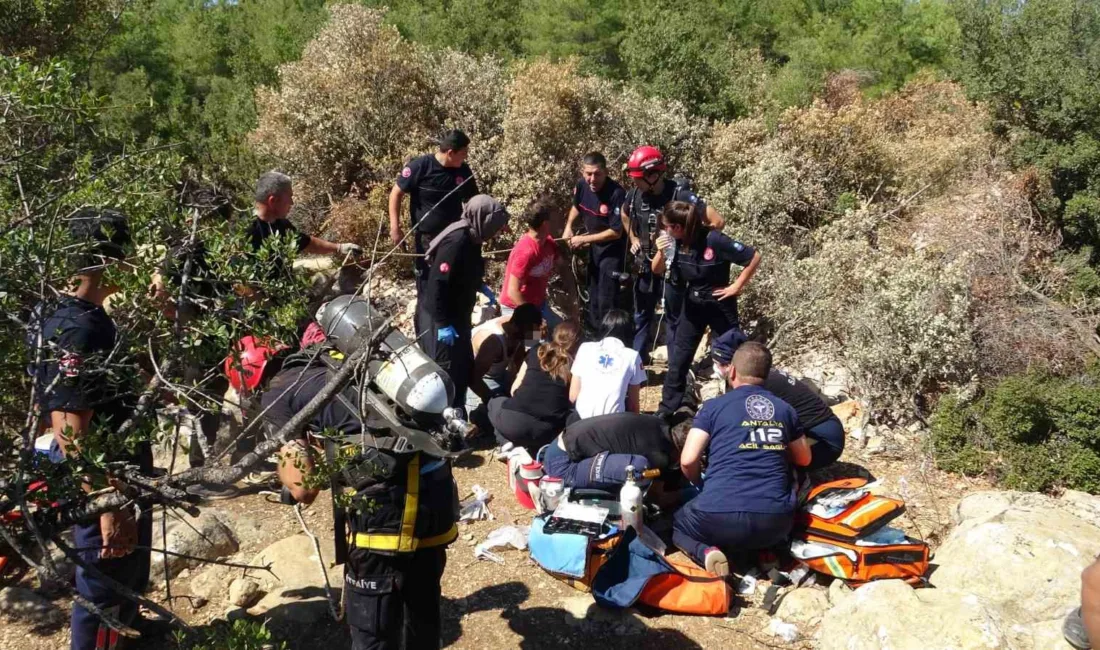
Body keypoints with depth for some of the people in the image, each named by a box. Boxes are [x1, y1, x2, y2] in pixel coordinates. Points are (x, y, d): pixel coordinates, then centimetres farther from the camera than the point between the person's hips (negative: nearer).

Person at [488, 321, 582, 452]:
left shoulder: (537, 351, 16)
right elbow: (572, 401, 7)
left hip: (514, 422, 1)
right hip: (546, 430, -1)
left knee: (495, 403, 34)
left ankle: (509, 444, 7)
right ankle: (535, 449, 6)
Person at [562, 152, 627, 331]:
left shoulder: (616, 194, -31)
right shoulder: (581, 185, -13)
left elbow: (616, 232, -27)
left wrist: (583, 239, -23)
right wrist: (568, 227, -4)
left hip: (612, 249, -7)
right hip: (594, 246, 7)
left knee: (606, 300, -7)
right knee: (593, 294, 22)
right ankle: (593, 332, 40)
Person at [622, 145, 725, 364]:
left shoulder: (680, 194, -23)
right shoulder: (635, 195, -6)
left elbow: (718, 221, -23)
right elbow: (625, 214, 20)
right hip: (646, 266, 5)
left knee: (674, 320, 6)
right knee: (641, 316, 16)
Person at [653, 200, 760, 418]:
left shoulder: (715, 240, -26)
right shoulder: (677, 242, -9)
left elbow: (754, 257, -21)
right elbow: (657, 270, 2)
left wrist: (737, 286, -15)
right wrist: (661, 253, -18)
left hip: (719, 304, -5)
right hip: (692, 304, 5)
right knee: (678, 360, 6)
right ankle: (666, 410, 17)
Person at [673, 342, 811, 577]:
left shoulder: (714, 406, 3)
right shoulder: (785, 410, 14)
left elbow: (688, 461, -3)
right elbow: (803, 460, 27)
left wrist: (701, 485, 19)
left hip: (721, 517, -3)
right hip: (775, 521, 4)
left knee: (676, 522, 26)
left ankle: (706, 552, -5)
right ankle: (765, 552, 7)